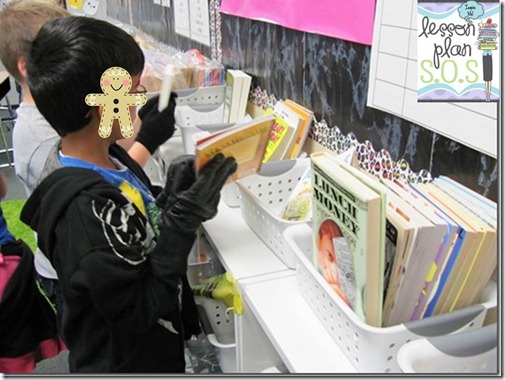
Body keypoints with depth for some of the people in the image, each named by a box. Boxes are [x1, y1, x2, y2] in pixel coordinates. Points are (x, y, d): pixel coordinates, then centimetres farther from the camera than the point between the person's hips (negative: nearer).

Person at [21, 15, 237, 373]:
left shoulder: (104, 156, -9)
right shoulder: (85, 208, -34)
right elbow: (138, 312, -28)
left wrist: (175, 194, -14)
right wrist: (184, 221, -29)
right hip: (126, 364, -7)